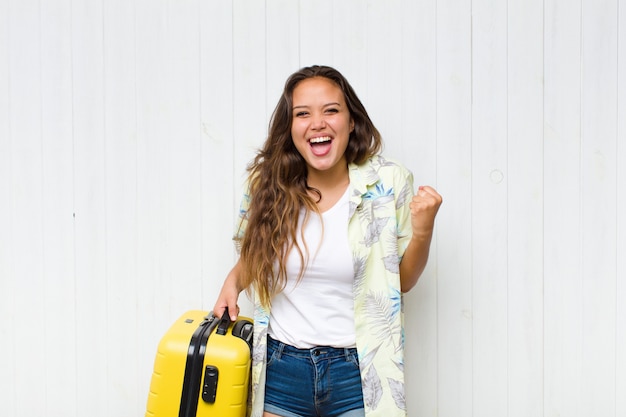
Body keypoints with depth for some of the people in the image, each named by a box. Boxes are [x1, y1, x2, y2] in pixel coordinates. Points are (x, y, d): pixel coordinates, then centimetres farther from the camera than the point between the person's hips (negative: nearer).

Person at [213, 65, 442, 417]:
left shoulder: (388, 184, -8)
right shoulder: (268, 183, -5)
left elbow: (402, 280, 1)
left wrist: (423, 231, -14)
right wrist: (234, 280, -4)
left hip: (358, 373, -1)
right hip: (281, 371, 2)